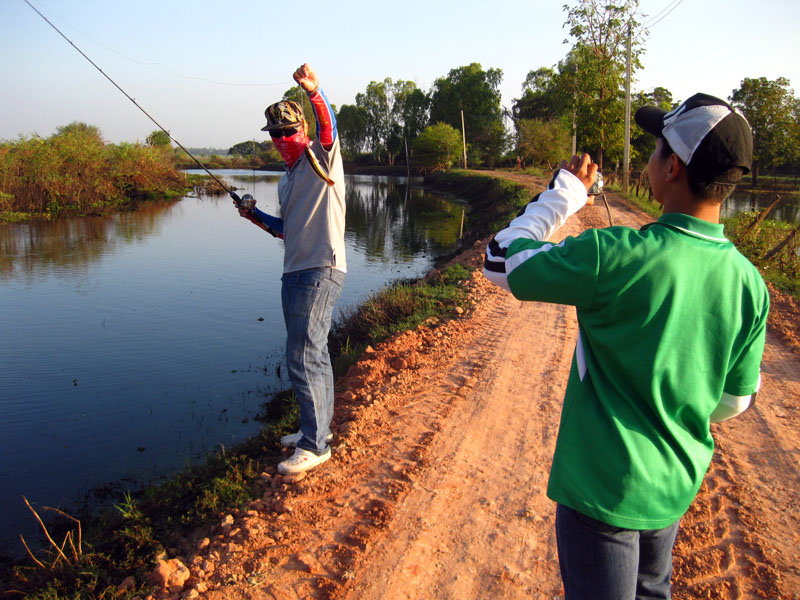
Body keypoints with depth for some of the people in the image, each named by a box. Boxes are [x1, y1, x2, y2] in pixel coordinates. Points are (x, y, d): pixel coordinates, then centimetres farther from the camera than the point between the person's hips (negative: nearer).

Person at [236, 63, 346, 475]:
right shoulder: (287, 179, 21)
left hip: (321, 271, -9)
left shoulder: (321, 158, -3)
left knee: (303, 357, -10)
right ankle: (317, 428, 30)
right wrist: (257, 218, 9)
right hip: (294, 272, 9)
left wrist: (314, 91, -44)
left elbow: (328, 126, -26)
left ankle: (314, 445, 1)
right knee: (311, 354, 16)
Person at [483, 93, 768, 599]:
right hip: (677, 487, 6)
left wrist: (566, 192, -4)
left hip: (603, 488, -6)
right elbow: (732, 403, 3)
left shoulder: (612, 256, -27)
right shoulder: (749, 283, -8)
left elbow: (501, 261, -14)